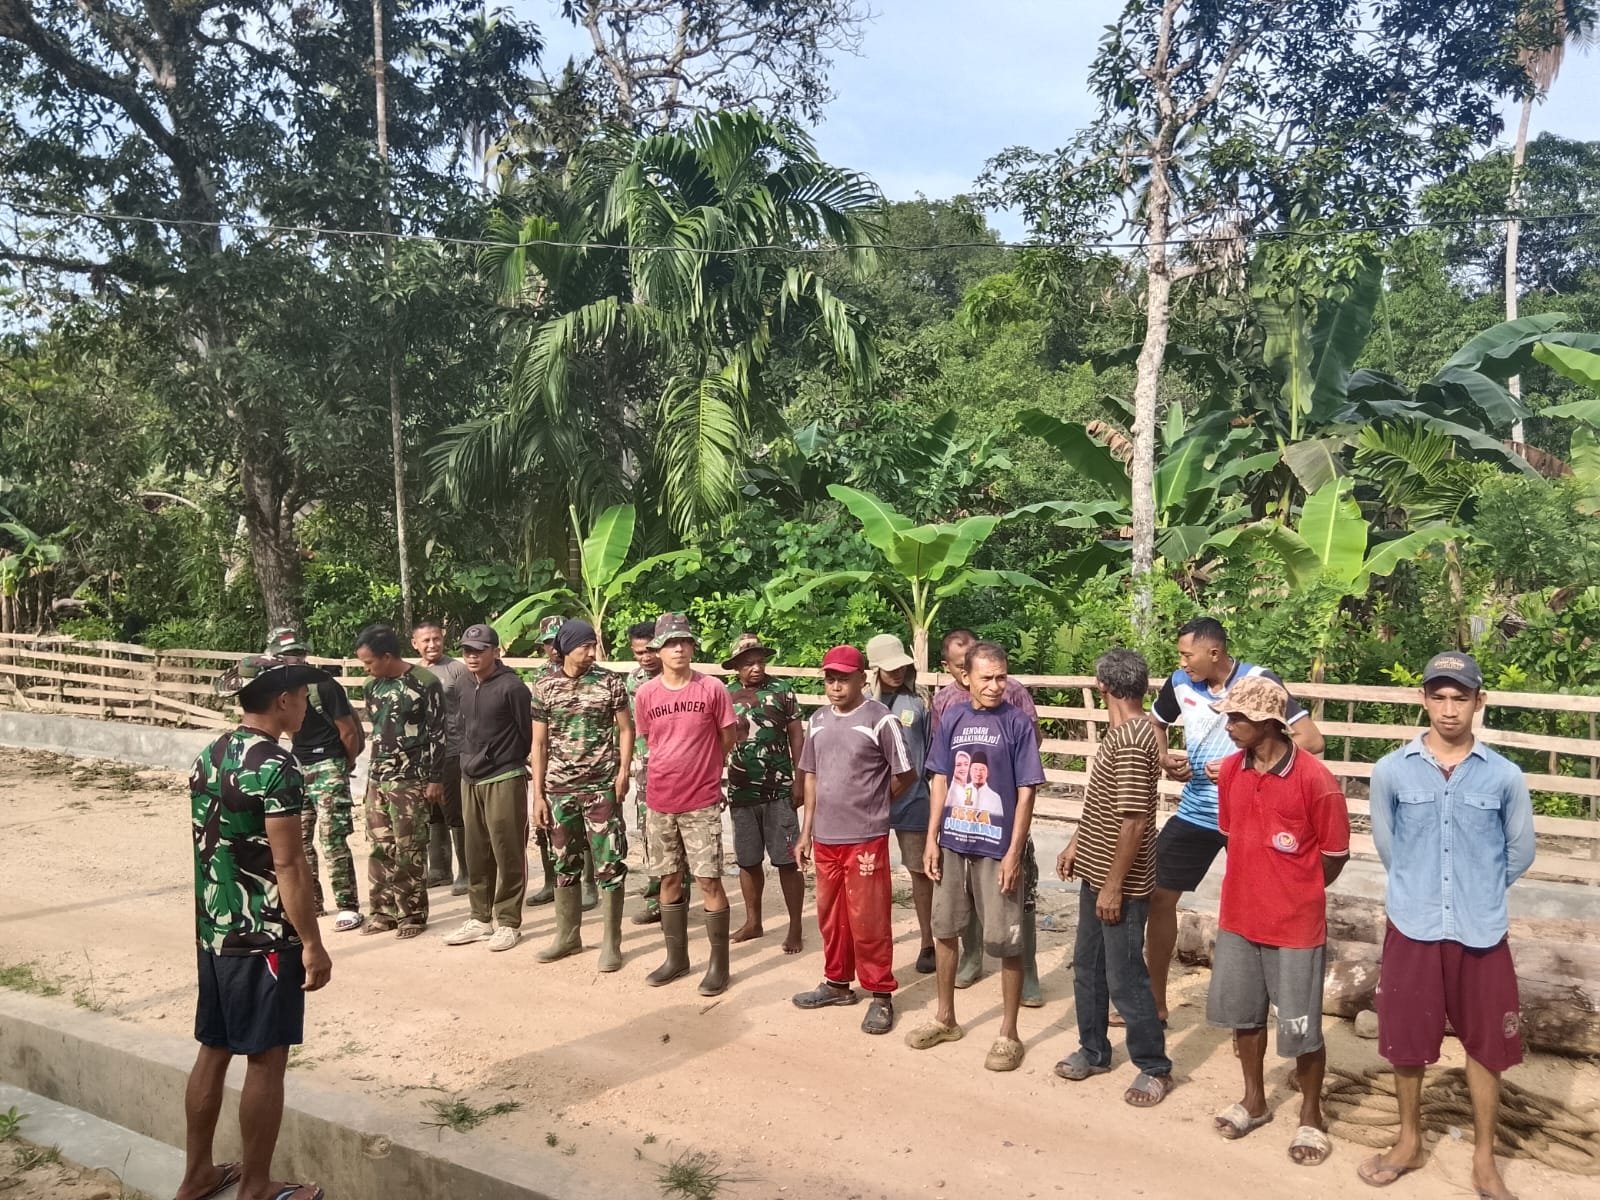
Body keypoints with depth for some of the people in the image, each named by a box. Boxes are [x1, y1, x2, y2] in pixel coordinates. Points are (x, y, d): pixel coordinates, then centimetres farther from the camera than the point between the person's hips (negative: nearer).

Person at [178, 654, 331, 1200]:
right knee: (266, 1060, 3)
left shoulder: (209, 756, 7)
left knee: (213, 1051, 17)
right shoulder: (275, 766, -20)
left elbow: (204, 848, 14)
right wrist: (312, 943, -15)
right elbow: (287, 864, -21)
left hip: (213, 931, 9)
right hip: (265, 937, -8)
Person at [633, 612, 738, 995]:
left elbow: (727, 740, 3)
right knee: (669, 879, 12)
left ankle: (719, 964, 11)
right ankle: (676, 958, 26)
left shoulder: (712, 689, -9)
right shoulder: (645, 694, -1)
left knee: (709, 881, -1)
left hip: (702, 803, -3)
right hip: (660, 802, 3)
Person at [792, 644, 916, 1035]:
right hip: (825, 837, 6)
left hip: (866, 837, -5)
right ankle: (837, 982, 32)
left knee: (868, 918, 0)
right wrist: (806, 830, 12)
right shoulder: (818, 720, 8)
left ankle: (881, 995, 13)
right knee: (830, 915, 15)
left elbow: (905, 775, -3)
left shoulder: (879, 719, -10)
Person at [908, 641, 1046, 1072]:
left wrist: (1014, 852, -12)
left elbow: (1026, 792, -8)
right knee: (944, 930, 15)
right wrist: (932, 839, 2)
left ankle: (1008, 1034, 18)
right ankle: (945, 1018, 33)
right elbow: (939, 781, 7)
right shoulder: (952, 718, 2)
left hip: (996, 849, -4)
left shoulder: (1018, 723, -8)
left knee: (1006, 943, 3)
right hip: (953, 844, 4)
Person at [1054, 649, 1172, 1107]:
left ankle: (1154, 1068, 20)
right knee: (1087, 965, 19)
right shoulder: (1122, 732, 6)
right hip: (1096, 871, 10)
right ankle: (1093, 1050, 34)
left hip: (1120, 882, -10)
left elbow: (1134, 822, -25)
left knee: (1125, 977, 3)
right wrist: (1077, 844, 20)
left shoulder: (1131, 744, -25)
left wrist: (1113, 886, -21)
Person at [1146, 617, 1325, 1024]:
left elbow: (1311, 739, -18)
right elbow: (1155, 723, 17)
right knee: (1158, 896, 5)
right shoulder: (1180, 683, -2)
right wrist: (1164, 760, -3)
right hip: (1195, 812, 5)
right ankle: (1154, 1001, 20)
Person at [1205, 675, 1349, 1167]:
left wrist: (1295, 895, 2)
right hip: (1238, 917, 6)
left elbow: (1335, 853, -8)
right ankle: (1254, 1099, 38)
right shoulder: (1230, 770, -2)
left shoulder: (1314, 779, -19)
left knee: (1300, 1028, 6)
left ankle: (1310, 1116, 28)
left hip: (1296, 924, -6)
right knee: (1243, 1012, 18)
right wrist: (1254, 888, 10)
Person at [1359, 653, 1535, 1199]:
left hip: (1481, 932, 0)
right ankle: (1409, 1141, 31)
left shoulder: (1505, 776, -5)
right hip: (1412, 928, 0)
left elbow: (1520, 851, 9)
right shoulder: (1391, 770, -5)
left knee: (1486, 1044, 10)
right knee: (1406, 1039, 11)